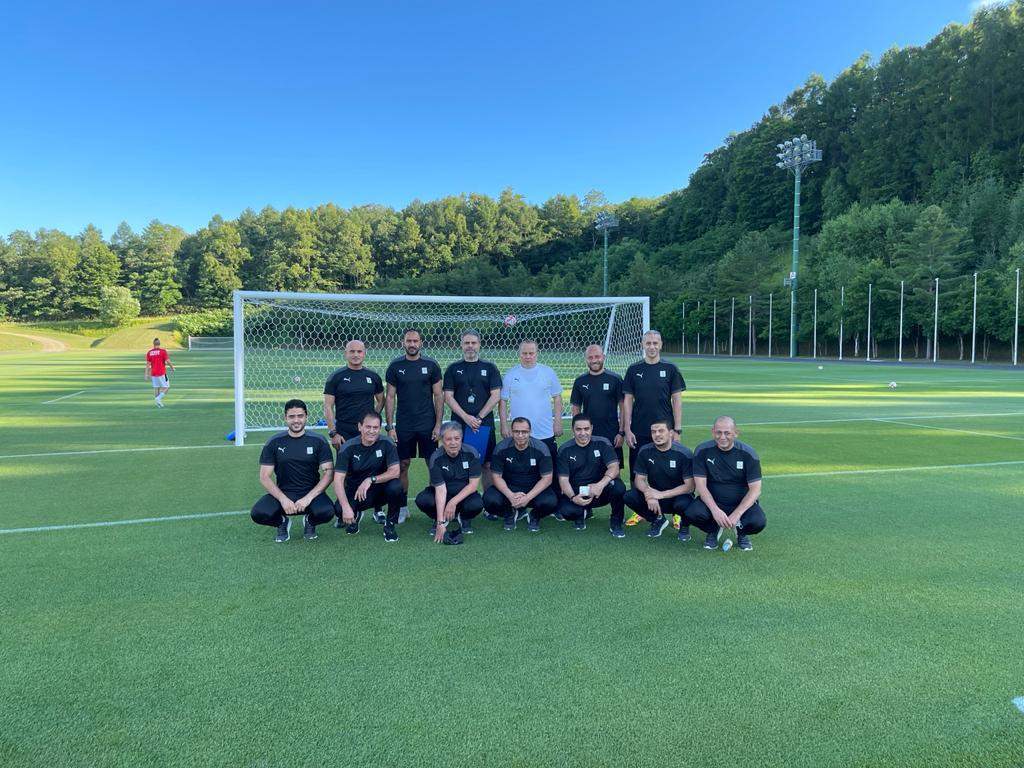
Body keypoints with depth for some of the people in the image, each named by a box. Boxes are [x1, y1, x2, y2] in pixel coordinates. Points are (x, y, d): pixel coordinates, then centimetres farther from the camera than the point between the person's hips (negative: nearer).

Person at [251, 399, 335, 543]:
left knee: (326, 512, -32)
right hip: (283, 493, 1)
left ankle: (309, 521, 7)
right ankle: (283, 521, 9)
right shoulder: (274, 443, 1)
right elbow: (264, 477, -1)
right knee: (258, 514, -27)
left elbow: (328, 472, -6)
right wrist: (283, 499, -17)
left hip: (311, 493, -1)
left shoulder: (318, 441, -1)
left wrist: (308, 498, -19)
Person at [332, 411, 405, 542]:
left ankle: (390, 525, -5)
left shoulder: (386, 444, -12)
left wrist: (371, 480, -30)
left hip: (379, 489, 0)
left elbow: (395, 471, -17)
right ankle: (355, 517, 11)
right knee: (339, 510, -30)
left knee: (396, 486, -32)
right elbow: (338, 479, -19)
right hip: (354, 491, 0)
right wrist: (346, 507, -31)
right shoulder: (348, 447, -14)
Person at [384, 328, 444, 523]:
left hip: (427, 425, -1)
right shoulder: (395, 366, 2)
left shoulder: (431, 365, 1)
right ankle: (402, 507, 17)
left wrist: (438, 424, -5)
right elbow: (389, 397, 4)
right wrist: (389, 426, -2)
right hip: (403, 426, 1)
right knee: (402, 465, 6)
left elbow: (439, 396, 2)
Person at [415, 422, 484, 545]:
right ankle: (438, 519, 4)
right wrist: (441, 523, -33)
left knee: (477, 505, -33)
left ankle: (464, 519, 4)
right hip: (442, 495, 0)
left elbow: (474, 484, -15)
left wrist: (453, 502, -26)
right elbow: (440, 490, -26)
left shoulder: (471, 453, -17)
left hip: (464, 493, 0)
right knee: (422, 500, -30)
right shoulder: (436, 458, -20)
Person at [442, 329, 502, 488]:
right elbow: (448, 397, 2)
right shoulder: (453, 368, 9)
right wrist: (466, 417, -10)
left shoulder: (489, 367, 8)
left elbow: (496, 396, 1)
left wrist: (479, 418, -8)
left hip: (485, 424, 0)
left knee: (487, 464, 2)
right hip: (459, 424, 0)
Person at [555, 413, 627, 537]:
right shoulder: (565, 450, -3)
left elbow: (614, 467, -16)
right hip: (576, 493, 0)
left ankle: (616, 522, -4)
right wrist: (573, 497, -28)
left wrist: (600, 485, -36)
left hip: (600, 492, 0)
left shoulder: (602, 444, -4)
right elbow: (563, 479, -8)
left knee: (618, 486, -32)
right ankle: (583, 513, 10)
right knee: (566, 510, -31)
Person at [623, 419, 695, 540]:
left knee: (683, 504, -38)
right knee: (629, 497, -23)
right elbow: (639, 479, -4)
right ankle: (658, 520, 6)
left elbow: (689, 486, -18)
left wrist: (661, 494, -27)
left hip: (677, 496, -3)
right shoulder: (645, 451, -6)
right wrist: (648, 493, -27)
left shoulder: (684, 454, -16)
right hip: (654, 494, 3)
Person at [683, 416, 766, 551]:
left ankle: (741, 532, 9)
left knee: (758, 522, -30)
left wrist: (736, 514, -25)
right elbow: (701, 485, -11)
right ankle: (713, 530, 7)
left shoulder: (748, 454, -11)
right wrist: (715, 510, -28)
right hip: (712, 501, 0)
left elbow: (755, 489, -12)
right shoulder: (702, 451, -9)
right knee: (691, 513, -30)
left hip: (742, 503, 0)